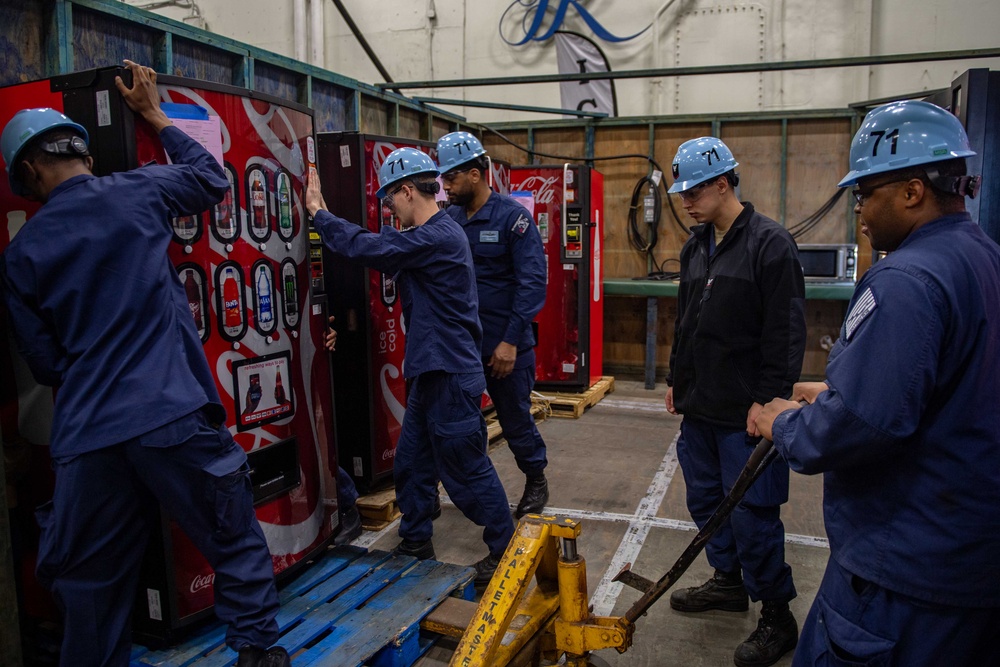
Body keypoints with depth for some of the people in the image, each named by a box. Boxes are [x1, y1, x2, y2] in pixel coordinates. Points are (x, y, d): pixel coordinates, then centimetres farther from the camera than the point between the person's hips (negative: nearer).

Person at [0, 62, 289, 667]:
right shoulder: (139, 192, 2)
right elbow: (213, 180, 21)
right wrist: (154, 114, 30)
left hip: (85, 438, 2)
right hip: (174, 417, -2)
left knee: (90, 582, 16)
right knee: (236, 544, 12)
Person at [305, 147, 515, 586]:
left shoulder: (437, 237, -20)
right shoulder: (429, 235, 13)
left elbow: (364, 248, -20)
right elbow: (382, 248, 15)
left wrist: (318, 212, -6)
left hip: (450, 373, -10)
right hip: (431, 371, 10)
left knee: (467, 470, 2)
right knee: (411, 464, 17)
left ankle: (506, 551, 18)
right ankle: (416, 545, 32)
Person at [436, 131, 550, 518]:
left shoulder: (512, 217, -10)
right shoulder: (449, 218, 3)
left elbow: (532, 282, -15)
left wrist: (511, 340, -19)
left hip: (504, 345, -4)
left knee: (515, 420, 10)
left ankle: (536, 482, 34)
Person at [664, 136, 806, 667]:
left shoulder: (770, 244, -13)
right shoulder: (695, 247, 12)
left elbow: (786, 332, -17)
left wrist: (768, 400, -19)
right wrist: (676, 379, 19)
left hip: (744, 411, -8)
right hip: (699, 405, 8)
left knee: (752, 511, 0)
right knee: (705, 498, 18)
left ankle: (777, 616, 18)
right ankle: (728, 582, 38)